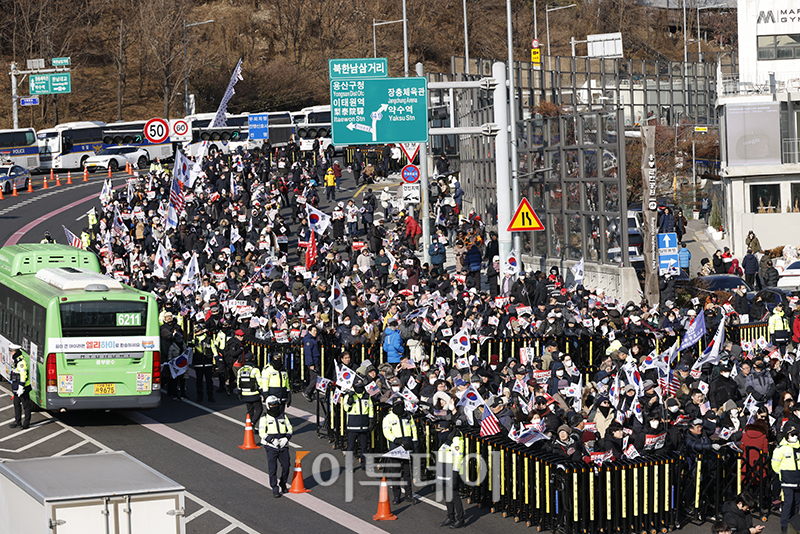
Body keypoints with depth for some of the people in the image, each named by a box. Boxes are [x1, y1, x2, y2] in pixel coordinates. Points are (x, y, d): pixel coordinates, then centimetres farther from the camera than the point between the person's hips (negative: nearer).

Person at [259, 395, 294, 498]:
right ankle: (275, 490, 1)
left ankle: (283, 484, 24)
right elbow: (262, 433, -3)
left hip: (283, 446, 3)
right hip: (271, 447, -3)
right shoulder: (265, 418, 2)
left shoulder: (283, 417, 13)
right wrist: (272, 440, -16)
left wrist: (286, 438, -9)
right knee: (272, 469, -6)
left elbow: (289, 429, 12)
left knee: (286, 466, 0)